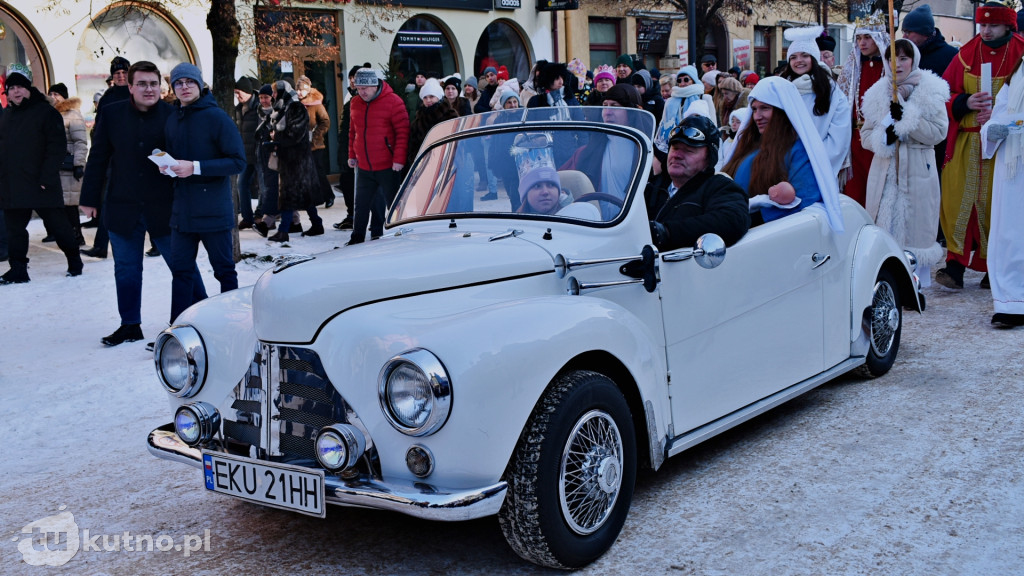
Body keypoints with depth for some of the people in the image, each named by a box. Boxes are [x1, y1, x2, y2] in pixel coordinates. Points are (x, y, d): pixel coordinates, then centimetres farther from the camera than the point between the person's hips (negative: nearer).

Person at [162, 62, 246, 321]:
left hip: (213, 210, -6)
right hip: (182, 210, 6)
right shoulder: (173, 120, 11)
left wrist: (196, 167, -20)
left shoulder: (217, 117, -9)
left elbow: (238, 162, -14)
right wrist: (167, 166, 2)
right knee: (181, 271, 7)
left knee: (224, 270, 5)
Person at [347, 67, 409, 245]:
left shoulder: (392, 101, -10)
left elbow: (403, 132, -12)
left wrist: (399, 159, -17)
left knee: (394, 204, 3)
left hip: (388, 168, -5)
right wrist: (352, 155, 16)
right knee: (361, 206, 11)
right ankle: (357, 238, 22)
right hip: (364, 167, 6)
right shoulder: (355, 104, 9)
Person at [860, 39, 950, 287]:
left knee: (915, 229, -2)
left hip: (918, 170, -3)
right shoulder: (878, 93, 11)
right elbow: (866, 133, 12)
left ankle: (917, 286, 7)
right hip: (885, 170, 3)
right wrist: (883, 138, -10)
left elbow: (938, 132, -6)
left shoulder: (930, 92, 1)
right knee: (884, 229, 1)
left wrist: (906, 119, -18)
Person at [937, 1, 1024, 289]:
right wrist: (966, 103, -12)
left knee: (996, 204, 2)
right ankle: (955, 264, -5)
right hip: (965, 143, 2)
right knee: (957, 199, -6)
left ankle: (993, 266, 13)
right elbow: (944, 94, 7)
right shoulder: (966, 55, 7)